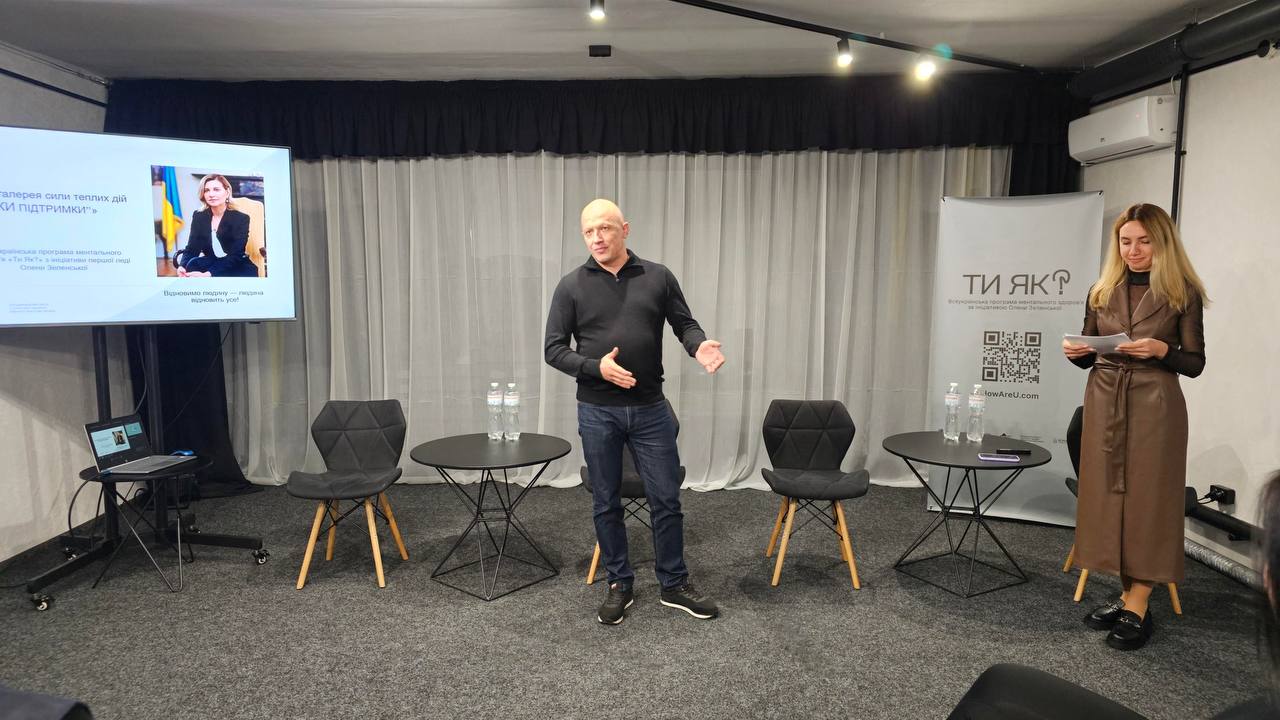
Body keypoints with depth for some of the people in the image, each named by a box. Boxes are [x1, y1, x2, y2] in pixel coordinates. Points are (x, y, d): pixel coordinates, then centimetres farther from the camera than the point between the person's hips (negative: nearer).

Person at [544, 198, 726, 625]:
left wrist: (699, 346, -18)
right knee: (606, 504, 9)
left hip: (650, 409, 1)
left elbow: (684, 324, 6)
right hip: (597, 412, 0)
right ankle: (619, 585, 26)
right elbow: (554, 351, -1)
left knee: (666, 499, 6)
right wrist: (596, 367, -19)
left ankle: (674, 585, 23)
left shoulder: (658, 278, 2)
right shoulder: (572, 286, -1)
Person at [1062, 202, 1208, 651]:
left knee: (1147, 497, -1)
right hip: (1104, 404, 4)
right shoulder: (1102, 291, 9)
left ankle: (1138, 609, 6)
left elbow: (1194, 363, -1)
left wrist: (1161, 350, -20)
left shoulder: (1183, 293, -1)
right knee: (1108, 493, 6)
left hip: (1154, 407, -4)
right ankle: (1126, 593, 20)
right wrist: (1074, 352, -8)